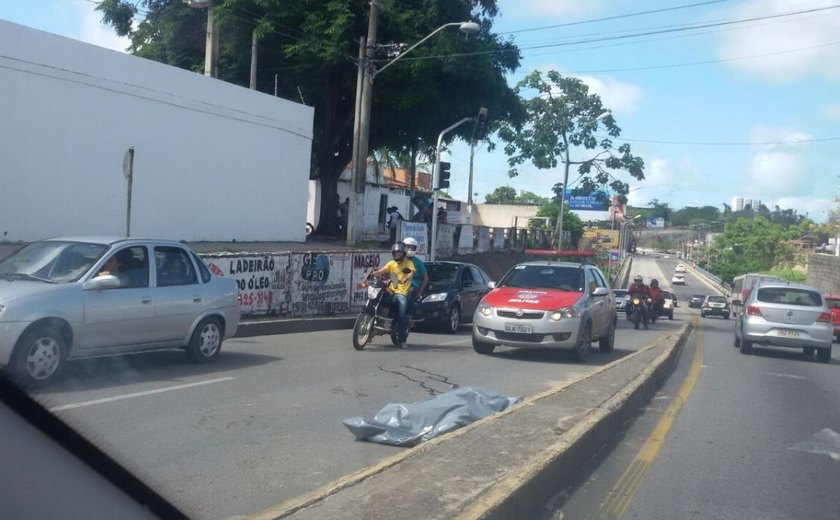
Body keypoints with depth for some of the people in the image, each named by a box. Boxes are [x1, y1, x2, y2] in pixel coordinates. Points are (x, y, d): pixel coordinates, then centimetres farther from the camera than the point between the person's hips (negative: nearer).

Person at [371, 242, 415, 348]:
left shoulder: (408, 263, 6)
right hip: (390, 290, 4)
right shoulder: (391, 263, 18)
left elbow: (412, 272, -14)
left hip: (402, 292, -4)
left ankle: (402, 340, -13)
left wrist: (407, 278, -36)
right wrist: (371, 273, -18)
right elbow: (381, 271, 3)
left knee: (402, 315, -19)